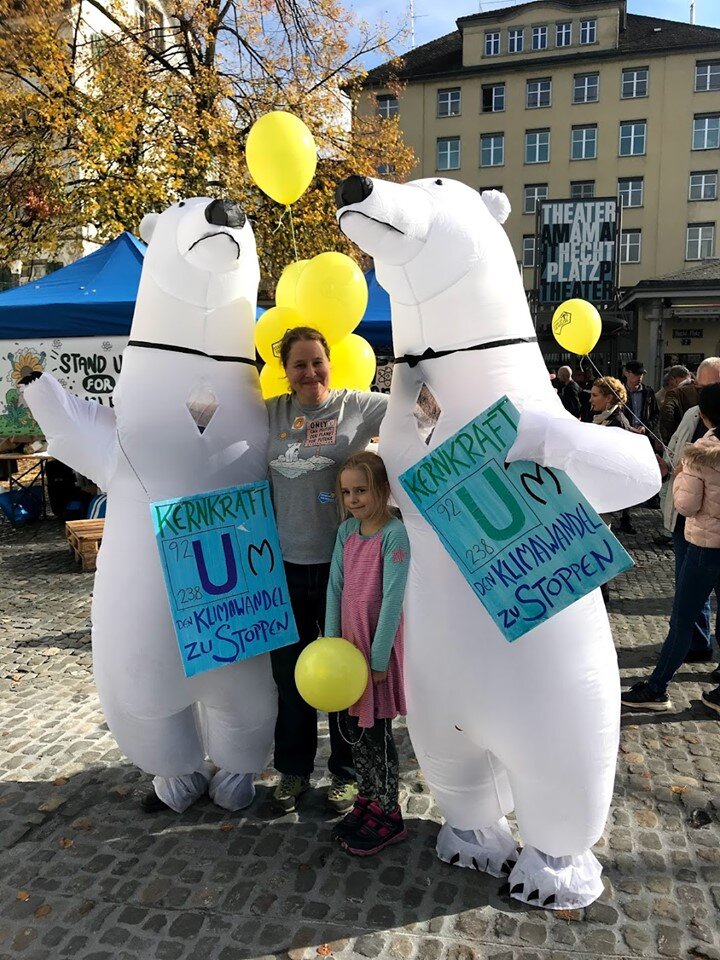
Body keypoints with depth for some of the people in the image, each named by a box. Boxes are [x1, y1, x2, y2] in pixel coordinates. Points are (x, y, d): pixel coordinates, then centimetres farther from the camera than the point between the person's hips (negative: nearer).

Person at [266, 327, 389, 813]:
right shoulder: (271, 413, 6)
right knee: (289, 672, 15)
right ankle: (293, 769, 35)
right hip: (286, 564, 3)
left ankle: (345, 773, 31)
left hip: (341, 563, -3)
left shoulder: (357, 406, -5)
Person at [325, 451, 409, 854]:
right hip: (349, 641, 7)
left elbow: (392, 599, -18)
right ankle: (368, 799, 35)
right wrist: (331, 642, 1)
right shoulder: (347, 531, 4)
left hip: (379, 646, -6)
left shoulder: (394, 534, -16)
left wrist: (378, 657, -17)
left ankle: (389, 814, 23)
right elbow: (336, 587, 5)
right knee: (351, 726, 16)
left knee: (377, 731, 4)